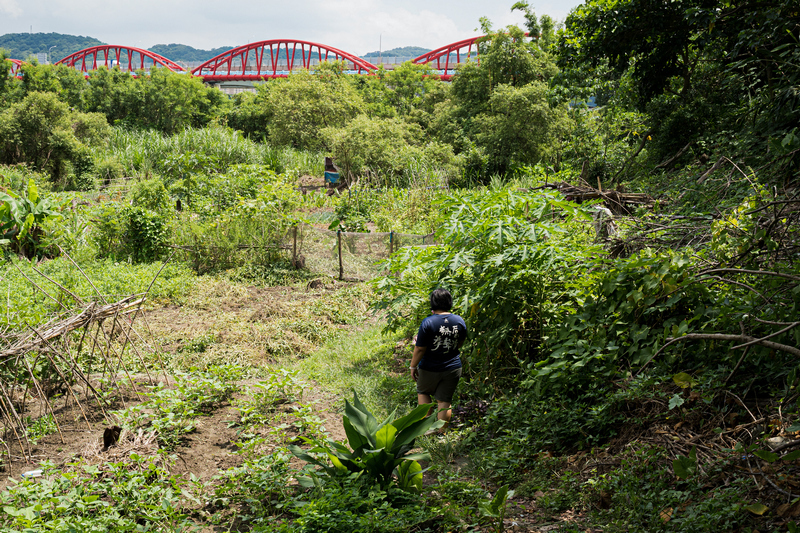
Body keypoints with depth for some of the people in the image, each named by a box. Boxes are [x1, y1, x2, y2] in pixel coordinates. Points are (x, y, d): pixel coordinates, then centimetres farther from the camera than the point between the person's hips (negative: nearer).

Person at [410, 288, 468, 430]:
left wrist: (413, 367, -2)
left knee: (423, 392, 23)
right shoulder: (459, 321, -5)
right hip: (453, 368, 3)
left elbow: (420, 349, -14)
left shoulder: (428, 323, -19)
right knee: (445, 401, 11)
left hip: (430, 369, -3)